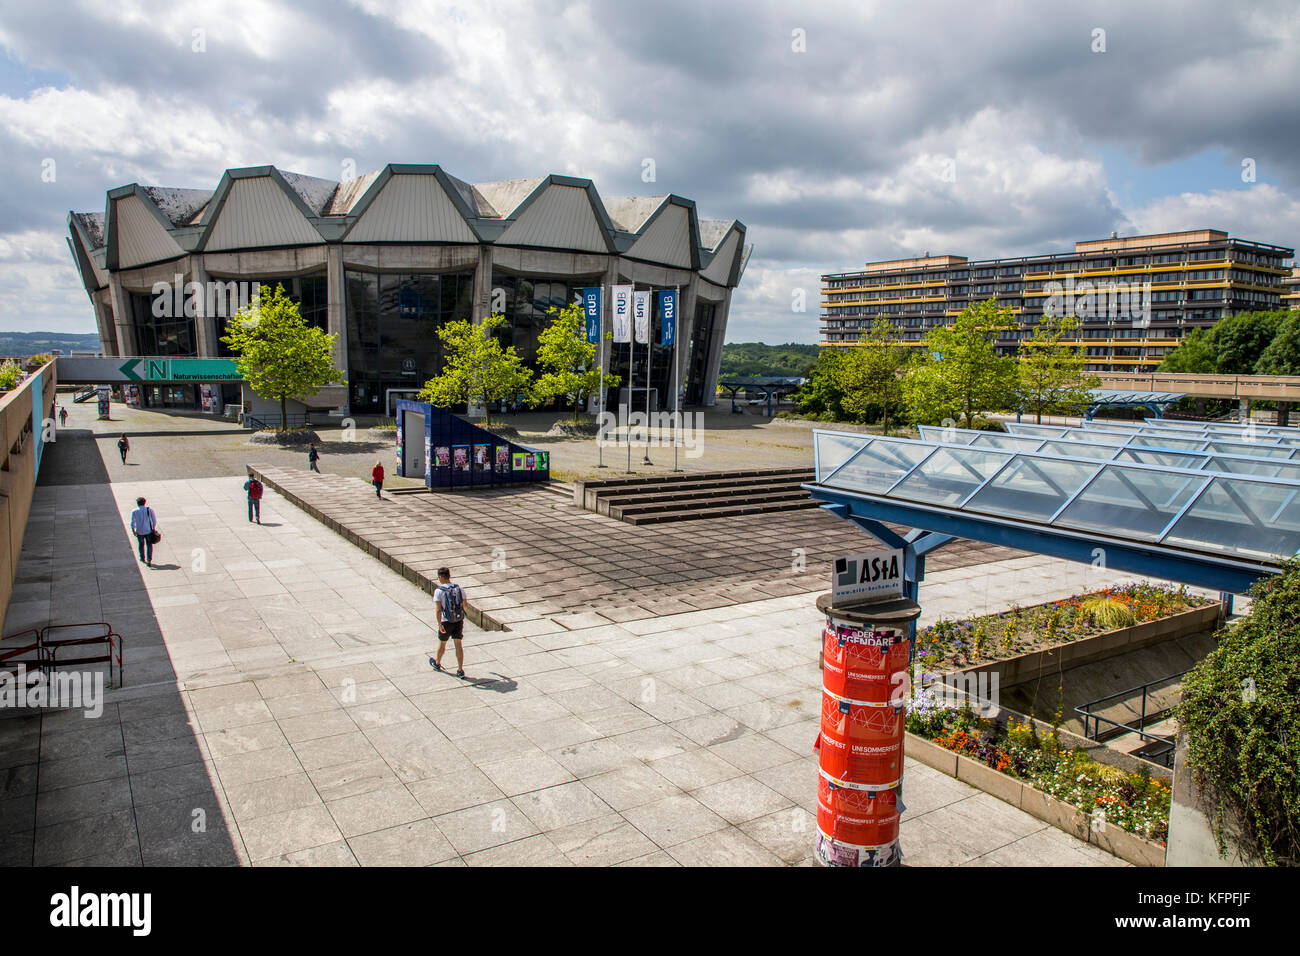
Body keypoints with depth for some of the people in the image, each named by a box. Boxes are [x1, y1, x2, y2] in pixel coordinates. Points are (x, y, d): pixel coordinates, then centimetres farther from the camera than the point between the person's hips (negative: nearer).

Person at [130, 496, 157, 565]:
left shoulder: (134, 511, -8)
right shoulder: (149, 510, -5)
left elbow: (132, 522, -11)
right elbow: (154, 520, -2)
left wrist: (133, 531, -1)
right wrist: (154, 528, 11)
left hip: (139, 532, 0)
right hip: (149, 531, 0)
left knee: (141, 544, 21)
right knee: (149, 545, 6)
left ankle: (143, 558, 38)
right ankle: (149, 561, -6)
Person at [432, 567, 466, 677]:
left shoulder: (439, 591, -14)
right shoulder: (458, 588, 0)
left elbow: (438, 610, -20)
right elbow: (464, 605, 9)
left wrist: (440, 624, -16)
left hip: (446, 622, -3)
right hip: (459, 620, 3)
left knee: (442, 643, 18)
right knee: (458, 645, 8)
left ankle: (437, 664, 41)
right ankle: (460, 670, 6)